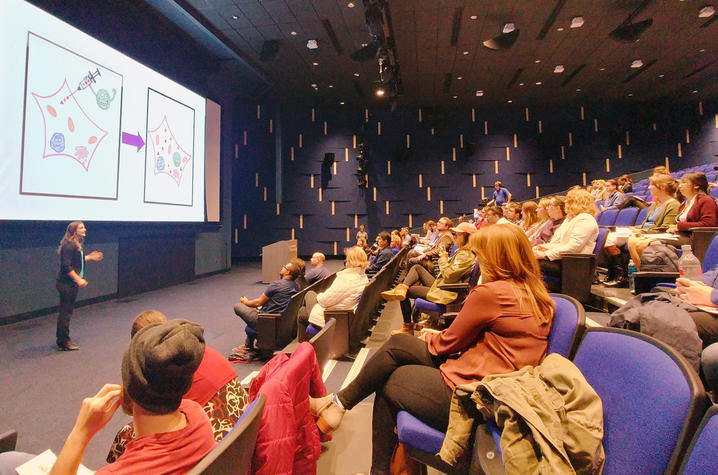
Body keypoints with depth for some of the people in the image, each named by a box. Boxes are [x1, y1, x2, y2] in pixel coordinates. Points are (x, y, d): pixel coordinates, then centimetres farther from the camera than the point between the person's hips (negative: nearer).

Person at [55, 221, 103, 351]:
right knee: (65, 312, -1)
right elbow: (66, 266, -22)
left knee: (66, 312, 17)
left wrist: (90, 257, 17)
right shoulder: (69, 245, -18)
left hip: (71, 284, 10)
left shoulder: (77, 245, 11)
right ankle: (64, 342, 9)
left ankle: (61, 340, 28)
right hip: (66, 284, -10)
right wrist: (78, 280, -22)